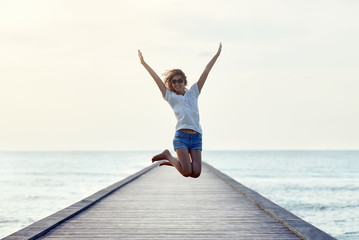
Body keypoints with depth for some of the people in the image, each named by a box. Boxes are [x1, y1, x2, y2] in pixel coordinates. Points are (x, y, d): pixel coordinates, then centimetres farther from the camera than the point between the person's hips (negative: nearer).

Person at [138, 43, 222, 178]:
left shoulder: (193, 93, 18)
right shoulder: (170, 96, 12)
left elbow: (205, 73, 16)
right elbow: (157, 79, 8)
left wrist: (217, 55, 17)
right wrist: (143, 63, 5)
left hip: (196, 137, 3)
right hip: (181, 136, -3)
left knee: (196, 173, -9)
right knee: (186, 172, -16)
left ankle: (174, 161, 19)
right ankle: (168, 156, 13)